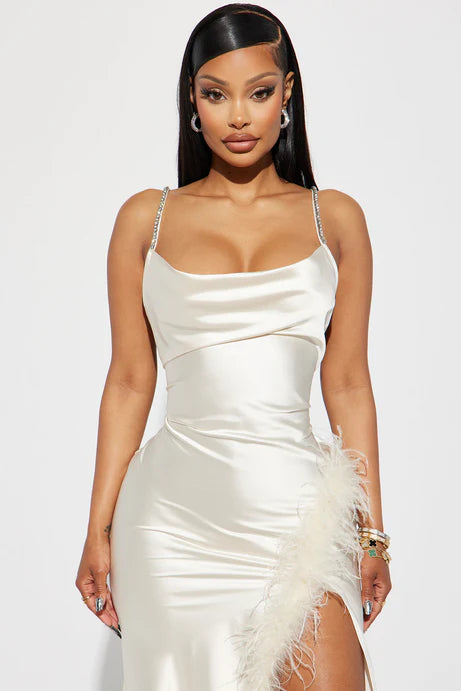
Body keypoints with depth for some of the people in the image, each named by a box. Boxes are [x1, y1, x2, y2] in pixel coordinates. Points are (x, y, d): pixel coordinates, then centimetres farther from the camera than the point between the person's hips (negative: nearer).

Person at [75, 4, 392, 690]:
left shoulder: (336, 219, 7)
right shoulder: (147, 219, 6)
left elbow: (348, 384, 8)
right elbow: (129, 383, 7)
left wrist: (372, 531, 7)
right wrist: (99, 530, 6)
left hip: (295, 505, 0)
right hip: (177, 511, 0)